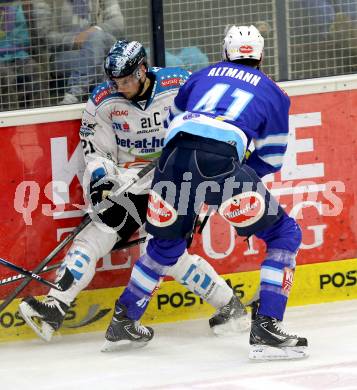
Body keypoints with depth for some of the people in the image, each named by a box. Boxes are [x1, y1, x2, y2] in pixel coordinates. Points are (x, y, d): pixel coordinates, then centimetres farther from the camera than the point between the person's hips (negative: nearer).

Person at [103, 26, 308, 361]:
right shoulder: (273, 93, 23)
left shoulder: (204, 75, 30)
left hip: (174, 156, 4)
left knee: (167, 242, 29)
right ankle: (265, 328, -3)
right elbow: (270, 159, 21)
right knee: (284, 234, 10)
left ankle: (121, 323, 35)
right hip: (220, 161, -4)